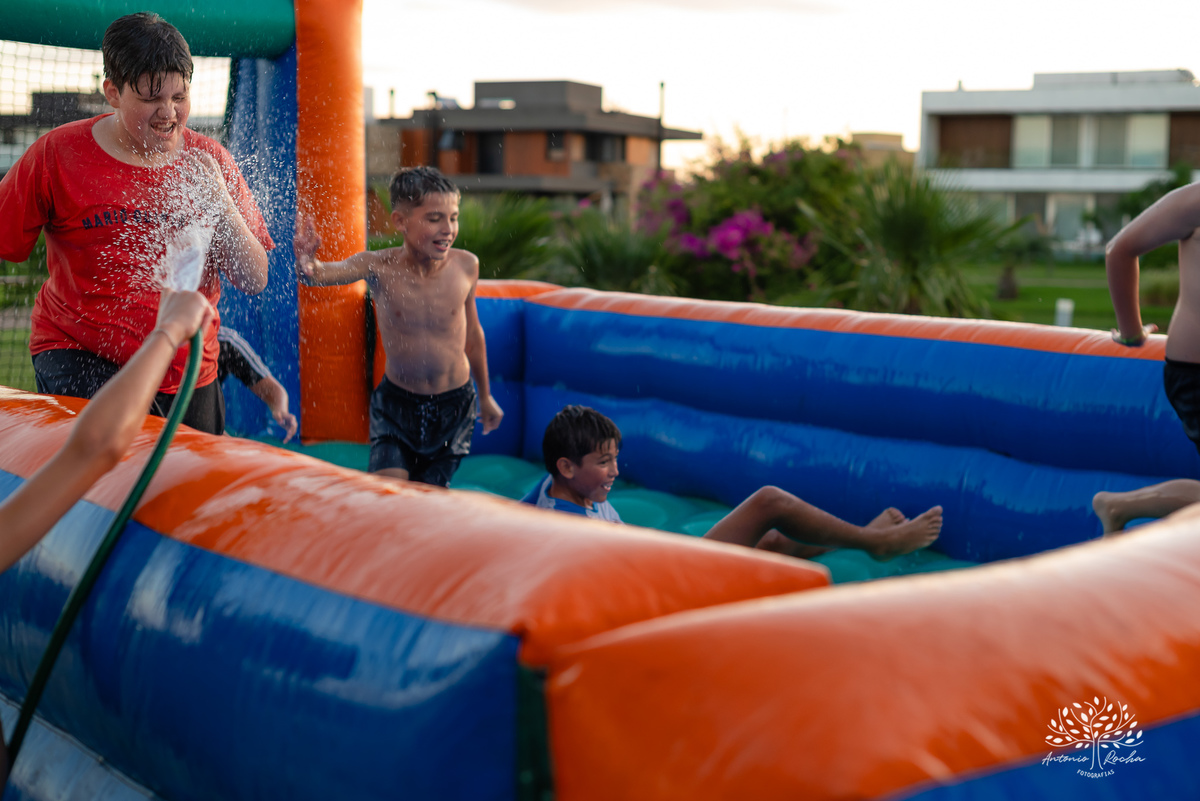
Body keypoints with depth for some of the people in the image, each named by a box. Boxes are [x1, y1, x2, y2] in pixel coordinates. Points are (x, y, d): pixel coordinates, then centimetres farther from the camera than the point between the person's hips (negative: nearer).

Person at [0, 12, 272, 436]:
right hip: (77, 353, -3)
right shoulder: (57, 154, -6)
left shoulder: (209, 160, 2)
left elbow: (255, 280, 2)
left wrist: (221, 205, -13)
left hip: (188, 368, 4)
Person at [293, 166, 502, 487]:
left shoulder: (465, 266, -9)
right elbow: (330, 272, -36)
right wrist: (308, 266, -62)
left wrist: (485, 396, 18)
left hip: (454, 404, 1)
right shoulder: (378, 266, -16)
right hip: (396, 402, -1)